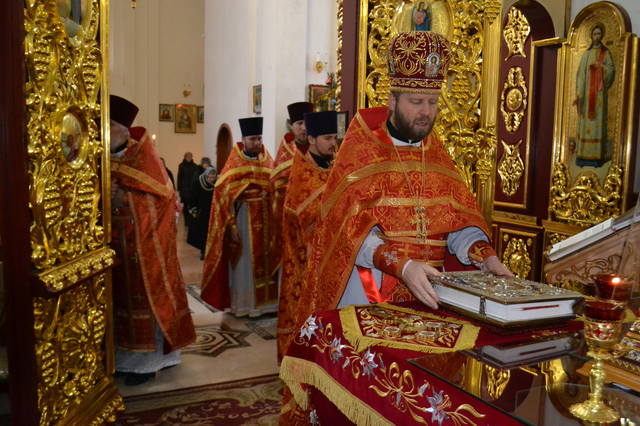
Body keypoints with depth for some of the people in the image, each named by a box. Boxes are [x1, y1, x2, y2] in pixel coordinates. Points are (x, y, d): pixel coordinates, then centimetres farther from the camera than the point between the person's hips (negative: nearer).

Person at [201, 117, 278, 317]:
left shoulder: (268, 163, 8)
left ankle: (266, 301, 19)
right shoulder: (233, 165, -4)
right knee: (244, 263, 2)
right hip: (243, 218, -4)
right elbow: (223, 196, -8)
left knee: (265, 260, 8)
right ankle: (243, 305, 13)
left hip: (266, 219, 4)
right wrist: (232, 226, -15)